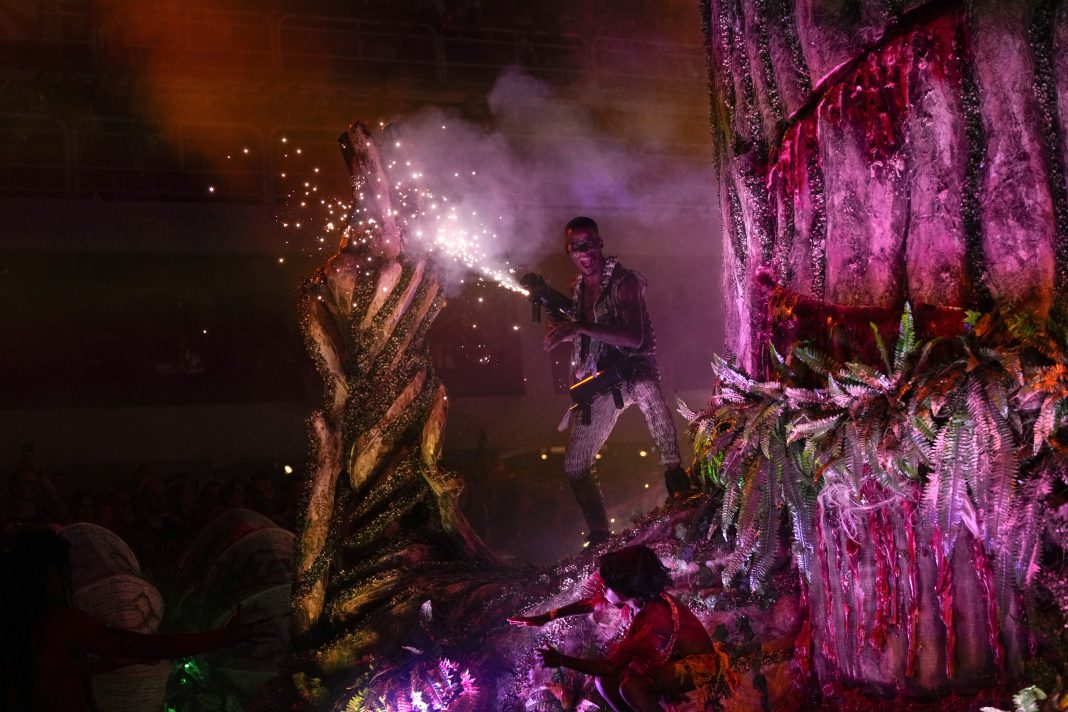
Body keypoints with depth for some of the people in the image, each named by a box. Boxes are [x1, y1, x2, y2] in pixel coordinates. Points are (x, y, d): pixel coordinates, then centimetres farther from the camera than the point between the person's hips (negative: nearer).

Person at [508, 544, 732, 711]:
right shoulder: (640, 594, -13)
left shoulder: (653, 620, -36)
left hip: (699, 664, -9)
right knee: (603, 681, -6)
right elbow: (590, 602, 4)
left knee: (631, 688, -31)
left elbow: (612, 666, -32)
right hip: (670, 655, 9)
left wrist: (561, 660, -24)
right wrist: (544, 618, 4)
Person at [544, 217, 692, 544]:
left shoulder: (623, 281, -12)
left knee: (646, 388, -42)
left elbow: (634, 338, -25)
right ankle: (599, 534, 24)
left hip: (634, 370, -7)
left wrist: (580, 327, -29)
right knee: (574, 465, 8)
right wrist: (558, 327, 3)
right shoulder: (577, 288, 9)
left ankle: (676, 477, -44)